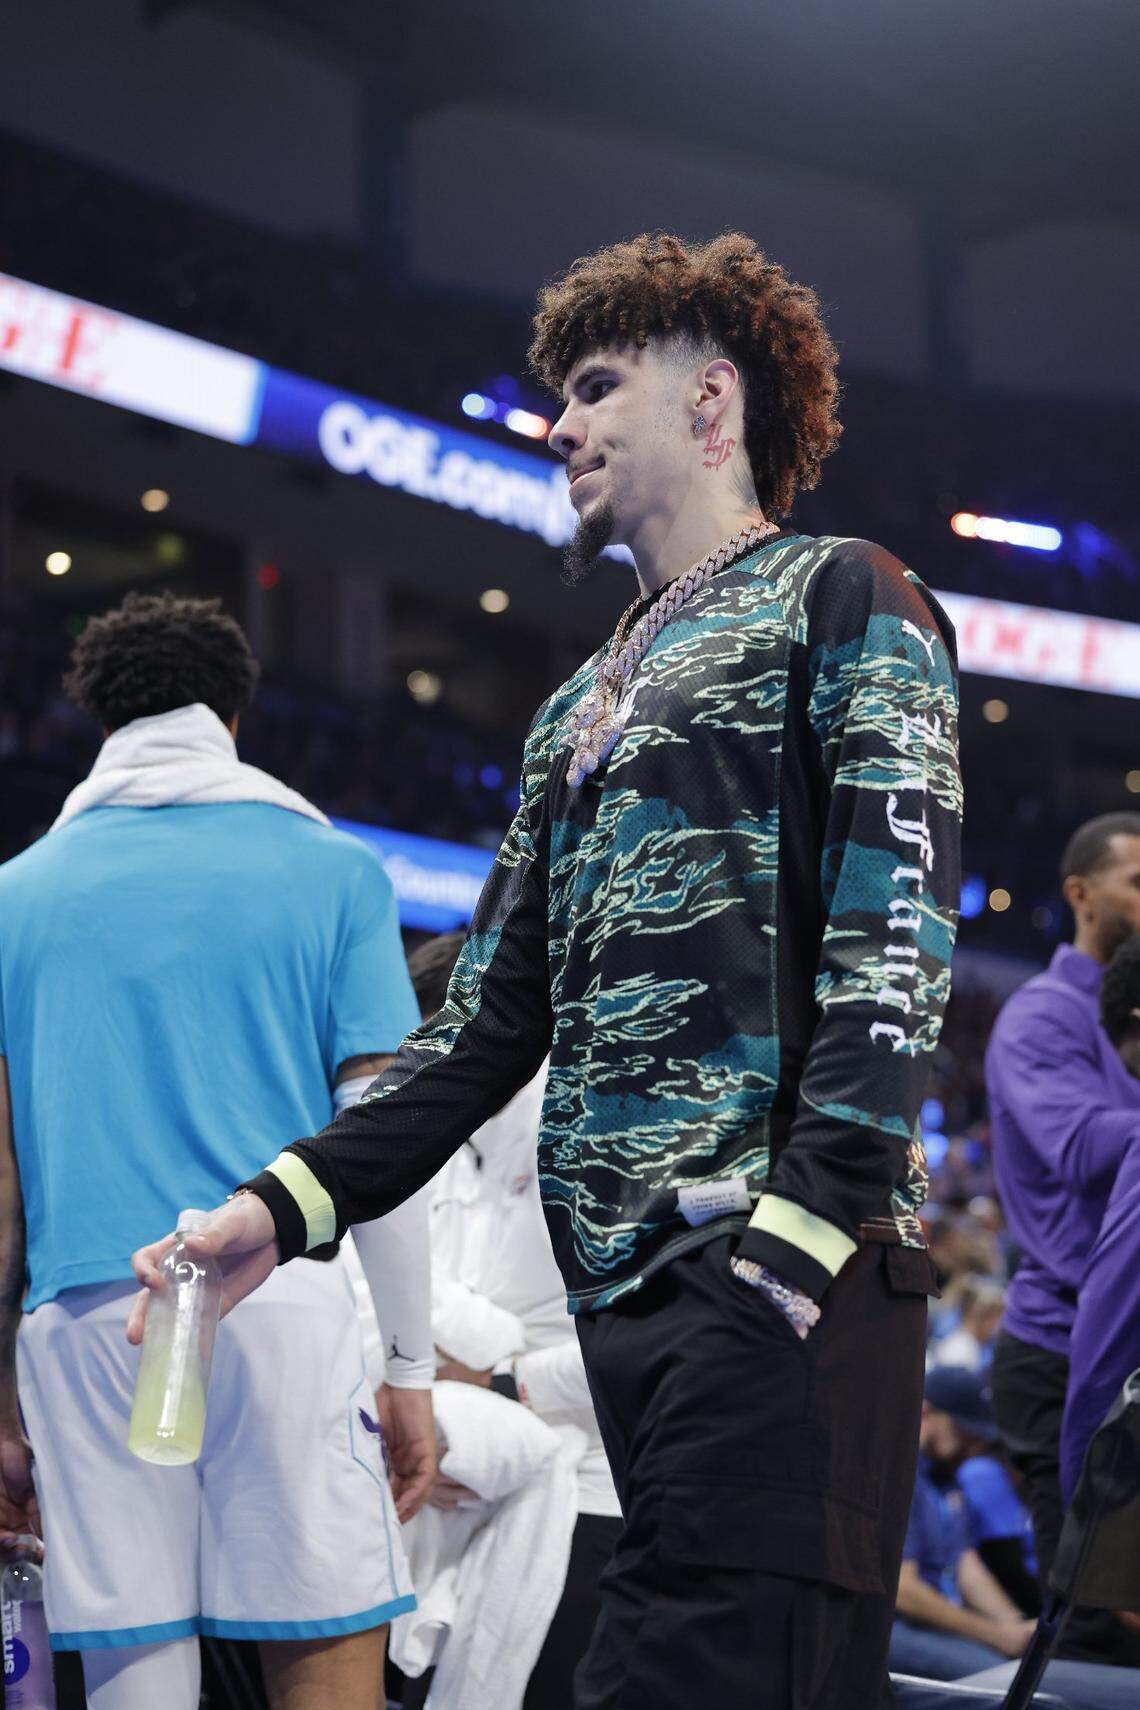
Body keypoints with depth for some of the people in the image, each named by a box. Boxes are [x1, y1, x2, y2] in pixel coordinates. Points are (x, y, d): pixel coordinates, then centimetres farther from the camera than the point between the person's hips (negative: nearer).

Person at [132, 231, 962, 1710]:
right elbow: (493, 1018, 22)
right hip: (620, 1283, 8)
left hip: (786, 1272, -8)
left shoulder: (837, 603, 5)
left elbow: (895, 944, -9)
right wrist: (287, 1206, 9)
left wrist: (798, 1235, -20)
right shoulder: (579, 710, 28)